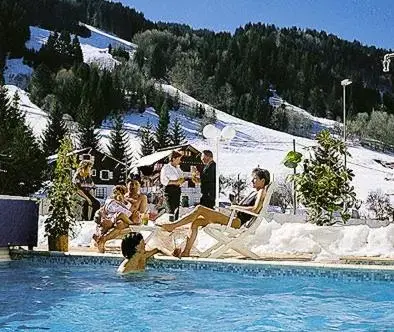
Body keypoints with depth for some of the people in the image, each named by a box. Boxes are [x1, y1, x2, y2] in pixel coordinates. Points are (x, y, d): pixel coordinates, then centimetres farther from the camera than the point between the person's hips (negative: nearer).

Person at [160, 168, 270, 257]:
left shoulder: (262, 192, -2)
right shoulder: (254, 193, 27)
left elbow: (255, 209, -19)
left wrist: (236, 207, -11)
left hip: (236, 222, -10)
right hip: (232, 218, 10)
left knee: (199, 209, -16)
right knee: (196, 221, 0)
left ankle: (173, 226, -11)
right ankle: (186, 252, -4)